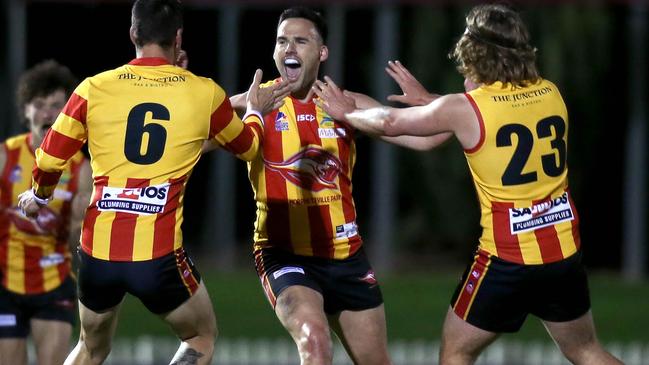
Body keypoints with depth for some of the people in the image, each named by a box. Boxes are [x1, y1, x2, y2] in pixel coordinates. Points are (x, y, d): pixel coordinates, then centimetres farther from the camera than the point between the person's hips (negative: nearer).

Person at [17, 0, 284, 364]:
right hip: (159, 255, -2)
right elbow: (247, 146, 20)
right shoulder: (204, 93, 1)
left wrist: (39, 196, 28)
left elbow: (49, 160, 6)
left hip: (98, 252, 2)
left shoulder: (94, 89, 1)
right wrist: (255, 112, 42)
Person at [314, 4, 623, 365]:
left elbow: (390, 123, 3)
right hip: (565, 252, 5)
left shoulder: (465, 109, -11)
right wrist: (428, 99, 34)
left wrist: (347, 112, 24)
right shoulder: (550, 93, 4)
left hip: (507, 258, -5)